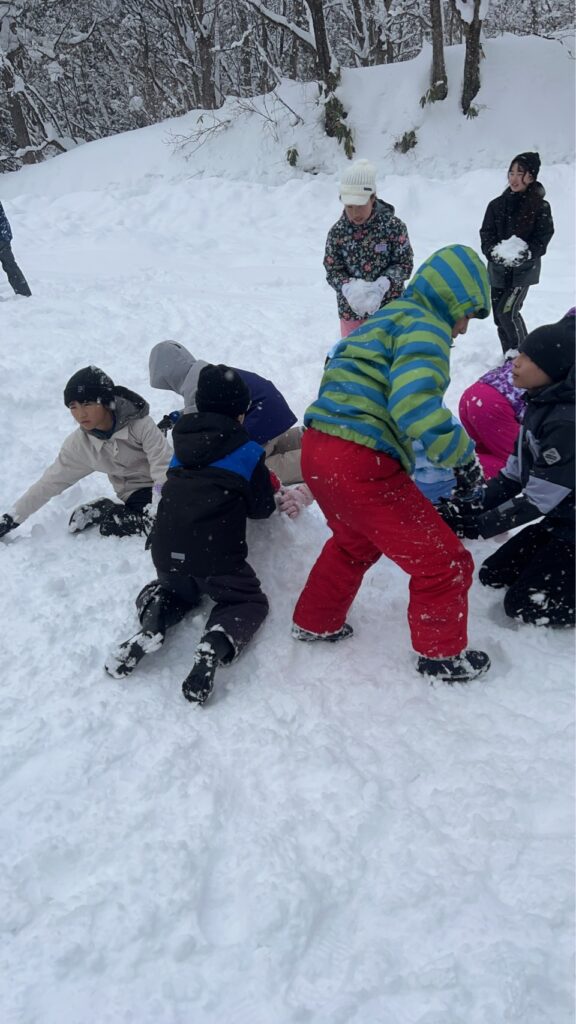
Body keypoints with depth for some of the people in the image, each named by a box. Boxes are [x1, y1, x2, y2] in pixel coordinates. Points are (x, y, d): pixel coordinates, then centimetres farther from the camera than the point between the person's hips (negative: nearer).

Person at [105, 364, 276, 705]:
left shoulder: (183, 443, 15)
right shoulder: (247, 451, 1)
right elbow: (262, 508, 8)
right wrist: (270, 489, 31)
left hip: (166, 552, 5)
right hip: (216, 554, -4)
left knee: (178, 588, 34)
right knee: (250, 603, 18)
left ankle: (152, 626, 0)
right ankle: (216, 646, -15)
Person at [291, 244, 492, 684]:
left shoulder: (386, 318, 24)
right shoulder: (425, 325, -8)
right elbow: (417, 405, -25)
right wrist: (464, 457, -12)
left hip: (318, 450, 10)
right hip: (361, 464, -10)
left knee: (355, 542, 36)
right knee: (444, 562, 7)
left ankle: (315, 623, 48)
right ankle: (442, 655, 25)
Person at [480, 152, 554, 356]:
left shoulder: (540, 207, -6)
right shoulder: (497, 204, 3)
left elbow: (542, 239, -7)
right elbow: (486, 233, 2)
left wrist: (525, 254, -25)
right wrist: (494, 252, -17)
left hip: (523, 270, -4)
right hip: (498, 270, 5)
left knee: (507, 312, -16)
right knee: (499, 315, 8)